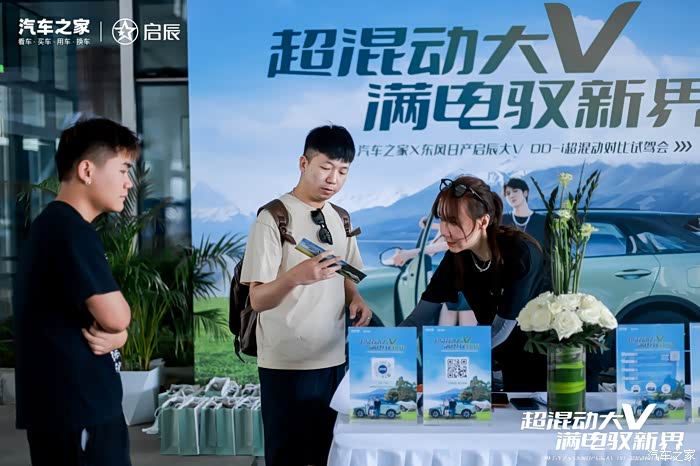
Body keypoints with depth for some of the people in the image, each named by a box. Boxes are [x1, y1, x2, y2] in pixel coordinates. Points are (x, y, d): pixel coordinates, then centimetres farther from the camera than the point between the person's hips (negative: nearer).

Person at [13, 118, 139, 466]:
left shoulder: (54, 225, 14)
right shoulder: (71, 230, -18)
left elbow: (100, 316, 15)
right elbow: (116, 316, -23)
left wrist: (115, 335, -7)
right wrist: (115, 331, 0)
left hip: (67, 403, 10)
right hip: (78, 408, -10)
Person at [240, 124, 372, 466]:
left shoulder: (340, 219, 8)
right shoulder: (274, 218, -12)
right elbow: (257, 300, -16)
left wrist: (356, 299, -2)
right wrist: (295, 275, -34)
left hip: (334, 358, 7)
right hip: (288, 363, -6)